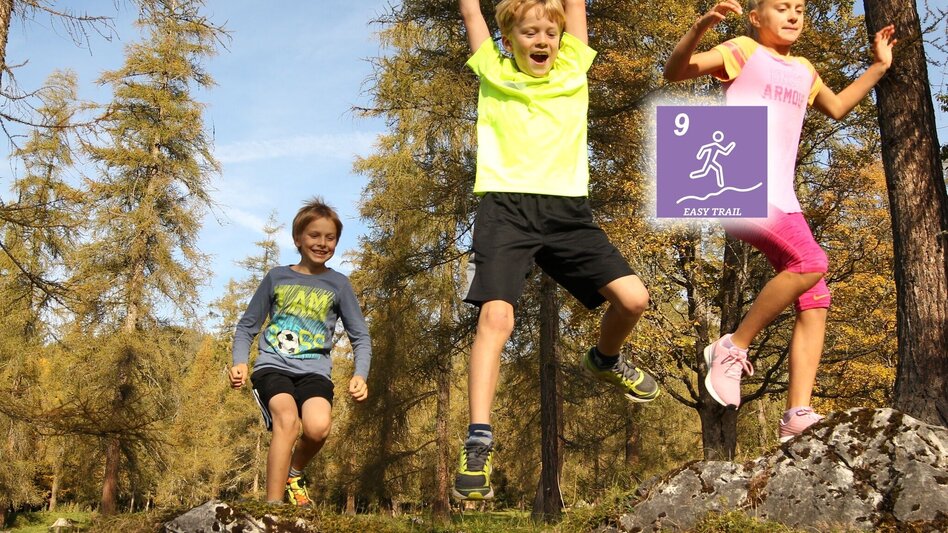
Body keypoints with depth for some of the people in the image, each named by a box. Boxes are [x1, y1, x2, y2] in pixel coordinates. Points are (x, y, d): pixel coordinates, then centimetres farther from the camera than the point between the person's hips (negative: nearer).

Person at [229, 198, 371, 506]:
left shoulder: (338, 285, 12)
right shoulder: (276, 278, 12)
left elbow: (360, 338, 12)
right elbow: (247, 326, 15)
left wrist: (360, 375, -6)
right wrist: (240, 362, -3)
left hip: (314, 369, 1)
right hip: (272, 365, 0)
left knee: (319, 427, -30)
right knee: (287, 419, -32)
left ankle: (294, 473, 3)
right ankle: (273, 506, -26)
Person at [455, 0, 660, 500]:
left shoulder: (572, 68, 18)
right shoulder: (493, 72, 14)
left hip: (566, 210, 3)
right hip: (506, 209, -2)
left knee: (632, 297, -7)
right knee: (495, 314, -20)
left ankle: (605, 359, 28)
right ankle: (478, 443, -18)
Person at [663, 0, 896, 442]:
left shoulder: (804, 70, 23)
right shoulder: (743, 51, 3)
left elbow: (837, 108, 43)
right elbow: (674, 73, -11)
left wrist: (878, 67, 35)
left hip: (780, 198, 8)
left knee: (815, 304, -3)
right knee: (811, 263, -27)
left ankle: (797, 414, -4)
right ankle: (732, 350, -13)